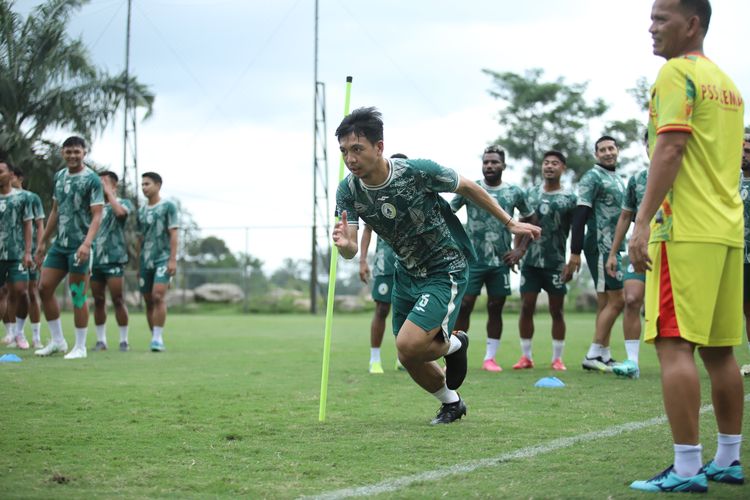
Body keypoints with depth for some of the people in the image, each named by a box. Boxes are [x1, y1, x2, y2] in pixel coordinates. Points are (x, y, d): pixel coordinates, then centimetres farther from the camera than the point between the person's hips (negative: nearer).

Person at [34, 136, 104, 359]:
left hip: (79, 246, -7)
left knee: (78, 295, -3)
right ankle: (57, 341, 14)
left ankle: (80, 347, 6)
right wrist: (43, 242, 18)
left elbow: (97, 215, -14)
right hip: (59, 244, 7)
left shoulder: (92, 179, -8)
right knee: (44, 288, 3)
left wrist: (87, 243, -27)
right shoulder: (59, 176, 12)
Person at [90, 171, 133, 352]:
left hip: (114, 258, -5)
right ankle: (101, 340, 12)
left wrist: (109, 192, -11)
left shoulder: (124, 203, 2)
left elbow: (120, 212, -23)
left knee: (117, 299, -8)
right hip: (95, 258, 5)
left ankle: (124, 340, -2)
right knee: (98, 300, 6)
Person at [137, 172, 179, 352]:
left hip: (163, 259, -6)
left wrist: (173, 260, -13)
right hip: (146, 261, 6)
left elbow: (173, 234, -5)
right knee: (148, 300, 6)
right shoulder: (141, 211, 15)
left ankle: (158, 338, -17)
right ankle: (154, 337, 15)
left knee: (158, 296, -19)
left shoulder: (168, 206, -1)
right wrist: (138, 265, 17)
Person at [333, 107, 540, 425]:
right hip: (406, 273, 6)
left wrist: (510, 223, 1)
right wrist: (345, 245, -42)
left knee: (408, 346, -21)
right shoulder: (348, 191, -13)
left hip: (445, 271, -6)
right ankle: (451, 403, 38)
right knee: (410, 360, 10)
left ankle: (453, 344, 13)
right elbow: (352, 250, -16)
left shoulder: (418, 171, -25)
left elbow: (468, 188, -8)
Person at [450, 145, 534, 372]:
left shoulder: (515, 193, 4)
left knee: (495, 308, 4)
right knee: (464, 305, -5)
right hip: (473, 260, -2)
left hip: (501, 261, 2)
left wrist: (521, 249, 5)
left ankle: (490, 358, 12)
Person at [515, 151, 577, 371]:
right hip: (530, 261, 3)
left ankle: (557, 358, 9)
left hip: (556, 263, -3)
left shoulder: (569, 198, -2)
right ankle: (526, 356, 8)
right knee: (526, 307, 1)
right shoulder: (531, 193, 9)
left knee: (556, 311, 2)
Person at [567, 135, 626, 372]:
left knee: (605, 303, 8)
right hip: (600, 246, -9)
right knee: (616, 300, -12)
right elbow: (580, 215, -14)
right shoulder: (592, 178, -7)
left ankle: (604, 356, 11)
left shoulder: (618, 181, 20)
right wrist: (575, 252, -21)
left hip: (613, 247, 9)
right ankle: (593, 355, -10)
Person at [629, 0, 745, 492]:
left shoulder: (677, 72, -6)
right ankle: (729, 460, 17)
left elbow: (671, 148, -16)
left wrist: (642, 223, -18)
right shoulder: (726, 81, 21)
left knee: (675, 345, -10)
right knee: (719, 349, 12)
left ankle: (687, 469, -14)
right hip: (727, 229, 9)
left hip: (686, 230, -9)